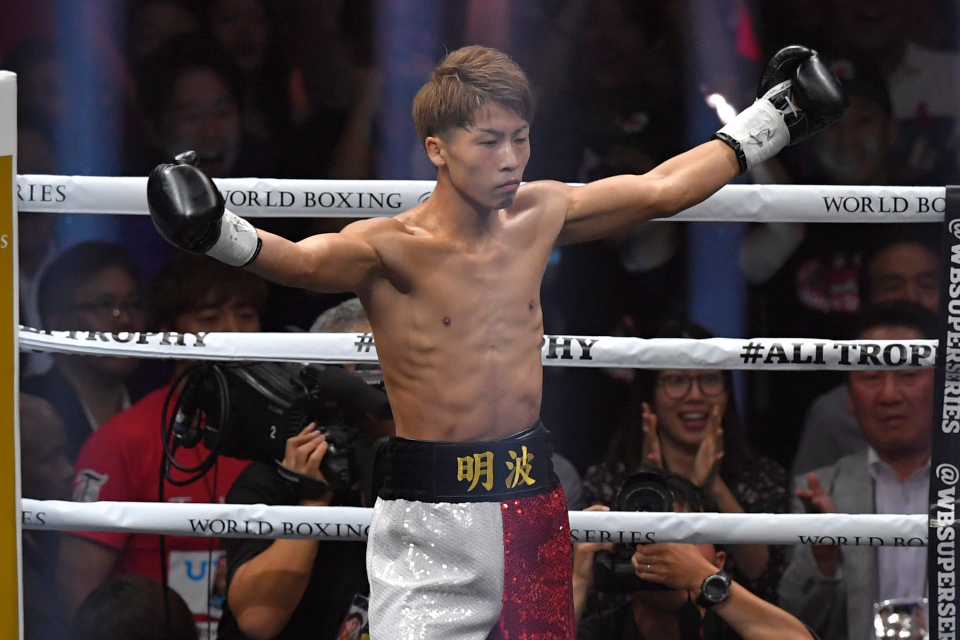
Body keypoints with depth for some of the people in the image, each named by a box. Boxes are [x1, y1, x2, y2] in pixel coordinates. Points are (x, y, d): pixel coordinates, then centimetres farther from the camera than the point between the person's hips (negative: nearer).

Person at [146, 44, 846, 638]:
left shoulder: (539, 217, 5)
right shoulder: (390, 249, -13)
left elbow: (662, 189, 17)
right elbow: (301, 261, -32)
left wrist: (777, 115, 25)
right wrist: (217, 233, -52)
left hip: (531, 502, 6)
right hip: (432, 515, -5)